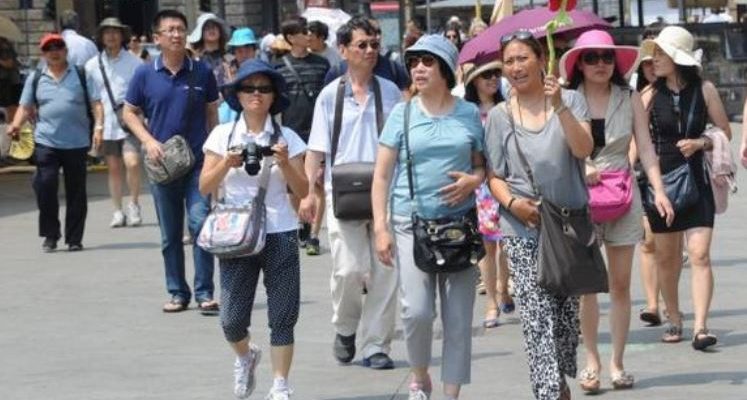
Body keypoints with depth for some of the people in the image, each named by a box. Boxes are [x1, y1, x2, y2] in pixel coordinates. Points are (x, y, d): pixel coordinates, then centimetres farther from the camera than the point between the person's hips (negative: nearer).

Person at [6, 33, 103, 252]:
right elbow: (25, 107, 11)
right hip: (46, 142, 0)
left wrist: (98, 127, -11)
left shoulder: (81, 75, 6)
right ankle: (50, 235, 3)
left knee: (76, 191, 5)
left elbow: (96, 104, 3)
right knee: (45, 185, -11)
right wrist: (16, 125, -7)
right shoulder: (35, 78, 10)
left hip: (77, 143, 0)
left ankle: (74, 238, 14)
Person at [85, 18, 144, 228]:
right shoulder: (92, 65, 7)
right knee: (113, 168, 8)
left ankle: (134, 205, 2)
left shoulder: (134, 62, 1)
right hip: (106, 123, 3)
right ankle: (118, 211, 17)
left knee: (132, 163, -16)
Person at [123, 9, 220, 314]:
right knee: (170, 236, 9)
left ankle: (204, 293, -6)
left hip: (198, 162, -1)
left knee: (200, 223, -13)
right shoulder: (145, 74, 0)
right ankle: (177, 293, 20)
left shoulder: (202, 72, 1)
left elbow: (212, 113, 9)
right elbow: (130, 112, 8)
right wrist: (148, 141, -7)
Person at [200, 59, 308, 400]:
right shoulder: (223, 136, 4)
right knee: (232, 320, -1)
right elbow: (205, 187, 2)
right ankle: (246, 356, 31)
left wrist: (284, 164, -14)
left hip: (279, 235, 0)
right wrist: (227, 163, -14)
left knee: (283, 317, -2)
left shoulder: (287, 139, 3)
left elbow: (302, 191, 2)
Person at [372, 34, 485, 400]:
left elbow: (483, 164, 16)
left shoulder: (469, 114, 7)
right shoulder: (402, 114, 4)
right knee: (417, 311, -13)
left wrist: (473, 180, -8)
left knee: (458, 317, 1)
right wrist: (381, 227, -5)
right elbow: (382, 175, 3)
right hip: (412, 222, -1)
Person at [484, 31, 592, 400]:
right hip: (523, 231, -1)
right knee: (538, 319, -10)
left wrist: (559, 106, -21)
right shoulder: (499, 116, 5)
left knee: (568, 314, 8)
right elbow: (495, 176, 7)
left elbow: (583, 149, -12)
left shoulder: (570, 100, 2)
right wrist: (512, 203, -12)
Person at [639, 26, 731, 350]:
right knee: (666, 257, 9)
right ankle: (674, 320, 24)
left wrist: (699, 143, -12)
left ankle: (700, 327, -14)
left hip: (696, 180, -1)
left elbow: (725, 132, 5)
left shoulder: (704, 90, -2)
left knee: (700, 255, -11)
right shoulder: (651, 95, 0)